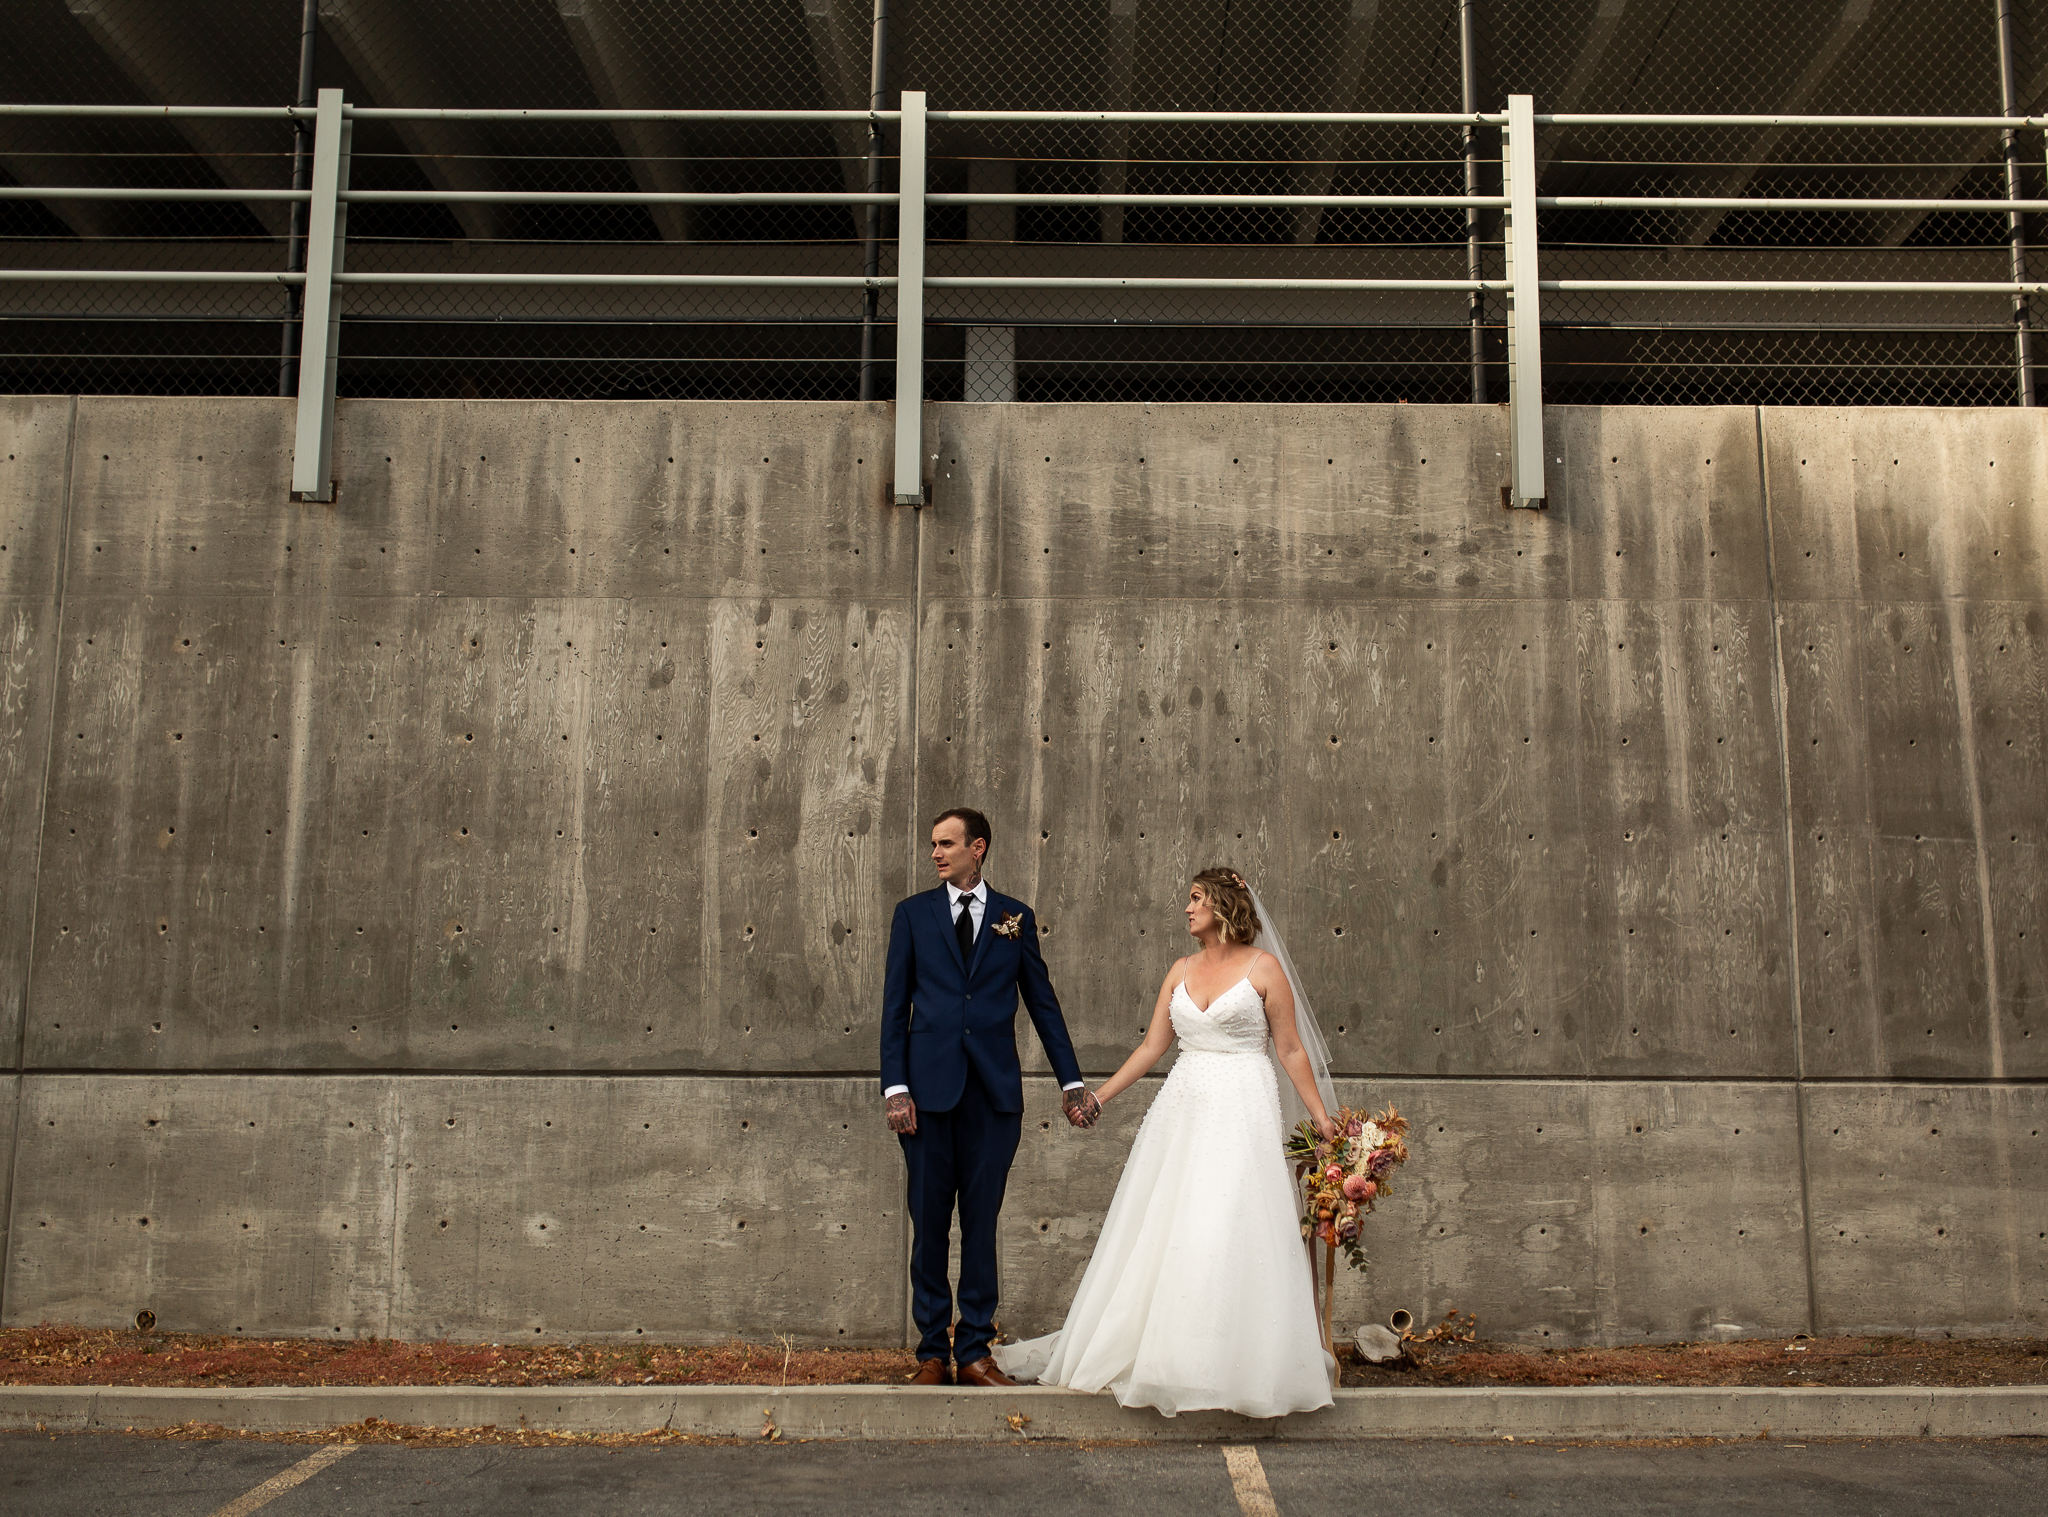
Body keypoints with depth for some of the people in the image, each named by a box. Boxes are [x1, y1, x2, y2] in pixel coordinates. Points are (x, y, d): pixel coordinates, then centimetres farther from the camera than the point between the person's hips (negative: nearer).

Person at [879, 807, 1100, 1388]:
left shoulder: (1015, 917, 8)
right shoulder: (913, 913, 7)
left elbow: (1043, 1002, 12)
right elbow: (895, 1005, 4)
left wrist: (1072, 1082, 10)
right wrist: (895, 1087, -5)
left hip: (994, 1089, 0)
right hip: (930, 1087, 0)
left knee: (981, 1221, 5)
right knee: (929, 1222, 5)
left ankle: (974, 1351, 14)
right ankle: (932, 1350, 16)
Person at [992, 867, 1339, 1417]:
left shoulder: (1264, 968, -1)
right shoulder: (1181, 971, 13)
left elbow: (1292, 1052, 0)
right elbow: (1152, 1047, 15)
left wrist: (1324, 1120, -3)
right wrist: (1097, 1096, 13)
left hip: (1242, 1111, -5)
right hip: (1183, 1108, 5)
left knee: (1234, 1235, -10)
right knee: (1160, 1233, 5)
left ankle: (1249, 1363, 1)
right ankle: (1154, 1350, 15)